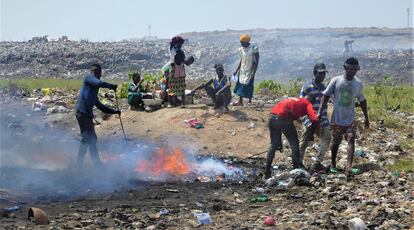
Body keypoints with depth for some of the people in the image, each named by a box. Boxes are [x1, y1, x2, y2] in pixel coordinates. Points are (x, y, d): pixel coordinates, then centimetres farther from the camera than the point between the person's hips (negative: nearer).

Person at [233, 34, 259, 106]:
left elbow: (256, 61, -11)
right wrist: (237, 70, 14)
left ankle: (250, 101, 10)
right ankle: (240, 101, 8)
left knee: (249, 85, -2)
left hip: (250, 70, -6)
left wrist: (254, 71, -16)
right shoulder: (241, 49, 4)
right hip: (242, 70, 6)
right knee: (240, 84, 3)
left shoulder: (253, 48, -14)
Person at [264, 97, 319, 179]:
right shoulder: (307, 104, 16)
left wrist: (280, 142, 38)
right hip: (283, 119, -6)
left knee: (273, 144, 20)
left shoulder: (292, 100, 35)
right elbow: (314, 119, -3)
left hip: (272, 117, 6)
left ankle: (267, 173, 20)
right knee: (294, 144, 12)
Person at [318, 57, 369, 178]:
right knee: (336, 142, 9)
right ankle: (333, 164, 31)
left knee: (351, 139, -17)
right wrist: (320, 111, -12)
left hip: (350, 119, 1)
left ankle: (349, 168, -25)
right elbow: (326, 95, -4)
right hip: (337, 118, -1)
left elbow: (362, 100, 13)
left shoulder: (358, 84, 1)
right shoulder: (336, 80, -7)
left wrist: (366, 117, 16)